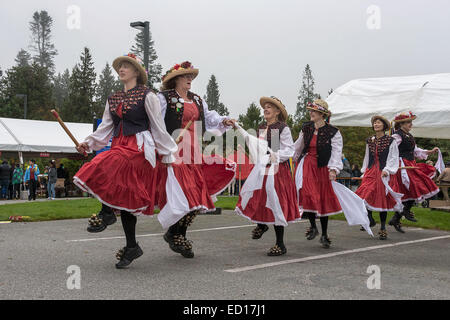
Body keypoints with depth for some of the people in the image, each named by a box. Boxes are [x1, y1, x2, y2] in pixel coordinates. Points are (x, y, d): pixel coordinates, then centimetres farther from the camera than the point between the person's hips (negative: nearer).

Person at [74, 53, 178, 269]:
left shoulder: (147, 96, 1)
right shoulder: (113, 100, 19)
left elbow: (158, 128, 0)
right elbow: (105, 129, 18)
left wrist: (168, 155, 0)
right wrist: (88, 143, 2)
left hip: (140, 147, -6)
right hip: (119, 146, 6)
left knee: (104, 168, -30)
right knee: (124, 197, 3)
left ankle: (108, 212, -10)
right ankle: (132, 247, 10)